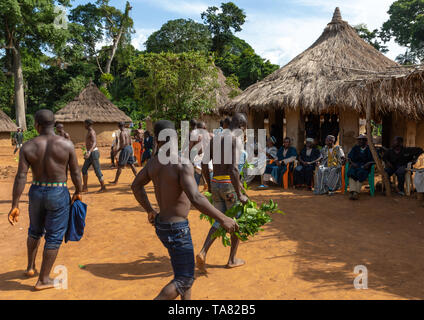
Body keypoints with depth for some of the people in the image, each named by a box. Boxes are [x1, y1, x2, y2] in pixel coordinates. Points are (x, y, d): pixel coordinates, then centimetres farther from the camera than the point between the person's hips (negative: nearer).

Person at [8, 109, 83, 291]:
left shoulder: (28, 147, -7)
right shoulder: (66, 145, -11)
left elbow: (20, 177, -10)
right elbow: (75, 173, -7)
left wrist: (15, 205, -7)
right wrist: (78, 192, 10)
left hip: (36, 192, 3)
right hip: (58, 194, -3)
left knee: (35, 231, 27)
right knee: (54, 237, 8)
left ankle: (30, 268, 41)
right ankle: (43, 280, 15)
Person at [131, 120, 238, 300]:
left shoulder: (154, 162, 1)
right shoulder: (182, 165, -23)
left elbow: (136, 185, 15)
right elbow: (196, 199, -33)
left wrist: (149, 211, 23)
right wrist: (223, 219, -25)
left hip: (161, 224, 9)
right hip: (177, 229, -8)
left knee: (185, 271, 25)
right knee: (184, 280, 5)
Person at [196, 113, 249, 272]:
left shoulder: (215, 139, 12)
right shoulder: (235, 139, -12)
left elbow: (204, 164, 10)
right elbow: (233, 168, -22)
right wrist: (240, 195, -18)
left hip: (215, 184, 7)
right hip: (229, 184, -7)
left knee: (220, 221, 17)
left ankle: (203, 252, 0)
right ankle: (232, 259, 23)